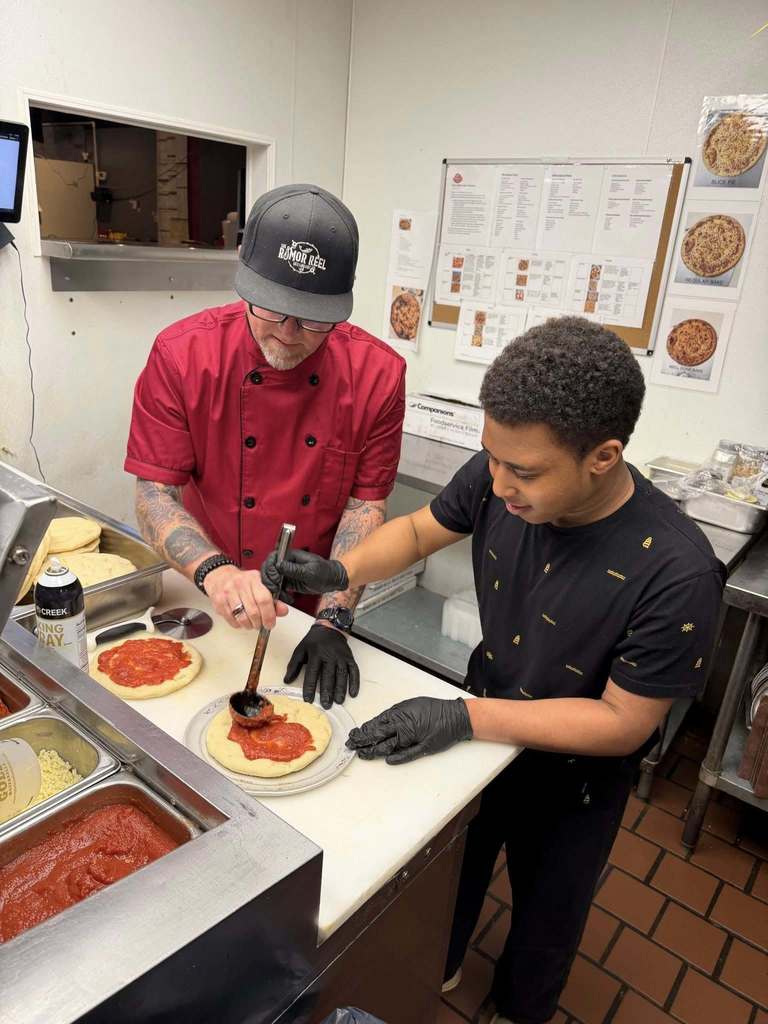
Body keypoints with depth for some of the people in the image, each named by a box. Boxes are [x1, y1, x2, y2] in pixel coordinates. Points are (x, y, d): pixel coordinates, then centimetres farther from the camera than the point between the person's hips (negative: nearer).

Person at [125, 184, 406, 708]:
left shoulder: (379, 373, -17)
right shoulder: (180, 355, -18)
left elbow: (365, 505, -13)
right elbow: (155, 493, -17)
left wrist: (333, 621, -20)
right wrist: (215, 572, -35)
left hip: (315, 610, 1)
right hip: (206, 607, 0)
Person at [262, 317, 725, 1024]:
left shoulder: (675, 574, -35)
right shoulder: (499, 477, -23)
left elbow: (623, 722, -26)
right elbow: (419, 530, -6)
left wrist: (465, 717, -33)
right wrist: (340, 573, -24)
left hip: (572, 780, -3)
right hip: (482, 727, 4)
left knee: (543, 921, 27)